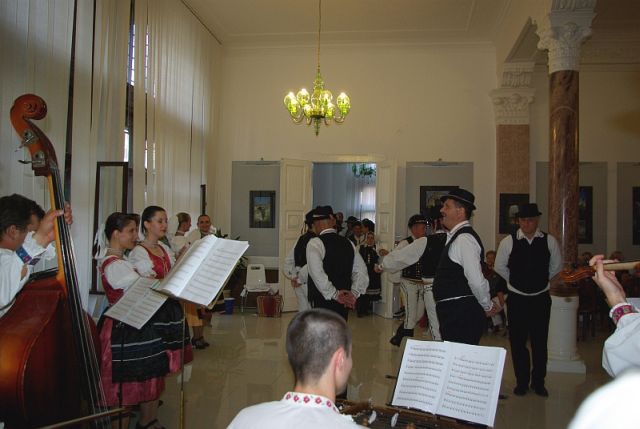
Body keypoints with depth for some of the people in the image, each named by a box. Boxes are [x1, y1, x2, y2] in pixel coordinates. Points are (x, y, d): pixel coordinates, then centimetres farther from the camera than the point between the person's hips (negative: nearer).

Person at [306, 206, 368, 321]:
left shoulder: (315, 243, -10)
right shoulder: (348, 243, 9)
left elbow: (317, 273, -22)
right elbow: (361, 271, 8)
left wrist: (334, 294, -16)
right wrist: (354, 293, 2)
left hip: (323, 303, -6)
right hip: (343, 303, 6)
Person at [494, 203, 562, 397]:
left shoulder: (549, 241, -4)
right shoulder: (508, 242, -7)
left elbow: (556, 266, 11)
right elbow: (500, 267, 5)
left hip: (541, 298, 1)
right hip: (517, 299, -1)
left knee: (540, 341, 8)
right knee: (517, 341, 6)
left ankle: (538, 383, 24)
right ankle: (521, 382, 22)